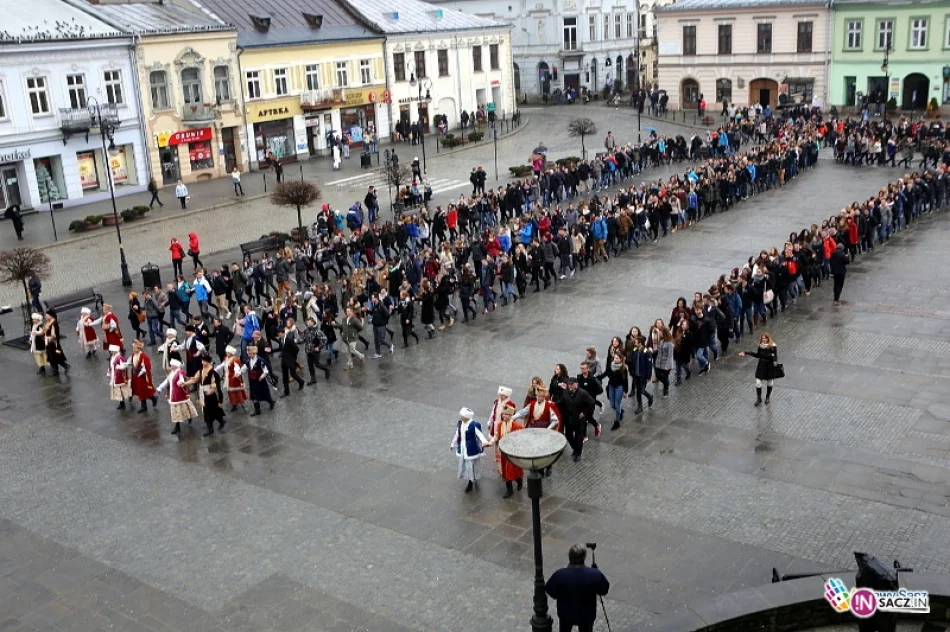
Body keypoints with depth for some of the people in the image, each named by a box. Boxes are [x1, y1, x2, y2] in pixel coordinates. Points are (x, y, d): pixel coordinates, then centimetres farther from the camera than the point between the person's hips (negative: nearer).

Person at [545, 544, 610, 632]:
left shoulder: (559, 575, -28)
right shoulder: (595, 575, -27)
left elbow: (552, 593, -14)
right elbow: (604, 590, -9)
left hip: (566, 614, 0)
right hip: (587, 615, 0)